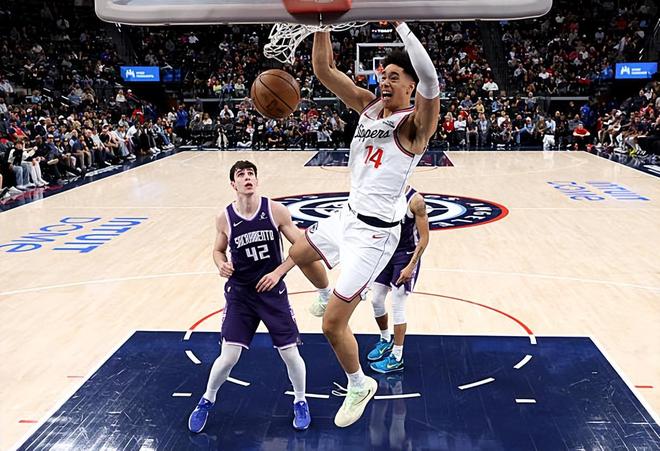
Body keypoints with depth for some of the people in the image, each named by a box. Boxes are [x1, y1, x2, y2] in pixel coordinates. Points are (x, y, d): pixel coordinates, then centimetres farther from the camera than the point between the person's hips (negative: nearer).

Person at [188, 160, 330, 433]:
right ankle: (206, 401, 26)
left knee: (290, 353, 2)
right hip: (240, 293, 0)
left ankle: (300, 402, 30)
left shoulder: (275, 211, -11)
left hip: (273, 290, 0)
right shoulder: (224, 218, -8)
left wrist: (278, 272, -13)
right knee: (229, 356, -3)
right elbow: (218, 250, 9)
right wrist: (221, 265, -13)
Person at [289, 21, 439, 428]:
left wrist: (400, 22, -36)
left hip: (375, 233, -8)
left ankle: (360, 386, 24)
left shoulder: (414, 122, -16)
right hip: (349, 215, 8)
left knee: (332, 324, -3)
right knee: (297, 254, 30)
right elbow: (324, 69, 1)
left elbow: (430, 79, -38)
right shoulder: (369, 105, 4)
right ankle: (328, 295, 58)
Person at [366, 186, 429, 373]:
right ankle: (386, 340, 35)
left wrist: (411, 266, -20)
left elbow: (424, 238, -17)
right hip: (387, 251, 6)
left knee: (397, 306, -4)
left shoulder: (415, 200, -20)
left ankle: (397, 358, 9)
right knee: (376, 300, 10)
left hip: (406, 256, -6)